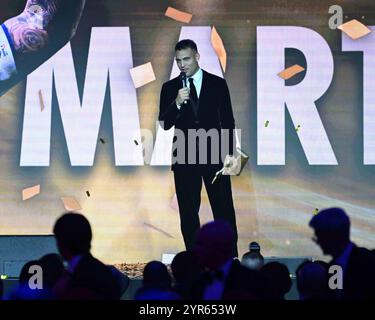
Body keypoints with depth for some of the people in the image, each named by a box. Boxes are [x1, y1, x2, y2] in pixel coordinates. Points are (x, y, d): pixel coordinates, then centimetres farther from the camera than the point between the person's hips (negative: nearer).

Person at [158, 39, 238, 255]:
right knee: (188, 213, 4)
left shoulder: (218, 84, 4)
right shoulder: (170, 88, 6)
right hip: (185, 157, 1)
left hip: (214, 156, -1)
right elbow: (164, 124, 0)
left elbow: (228, 121, 5)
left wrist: (230, 153, -2)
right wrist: (177, 103, -18)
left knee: (224, 210, -3)